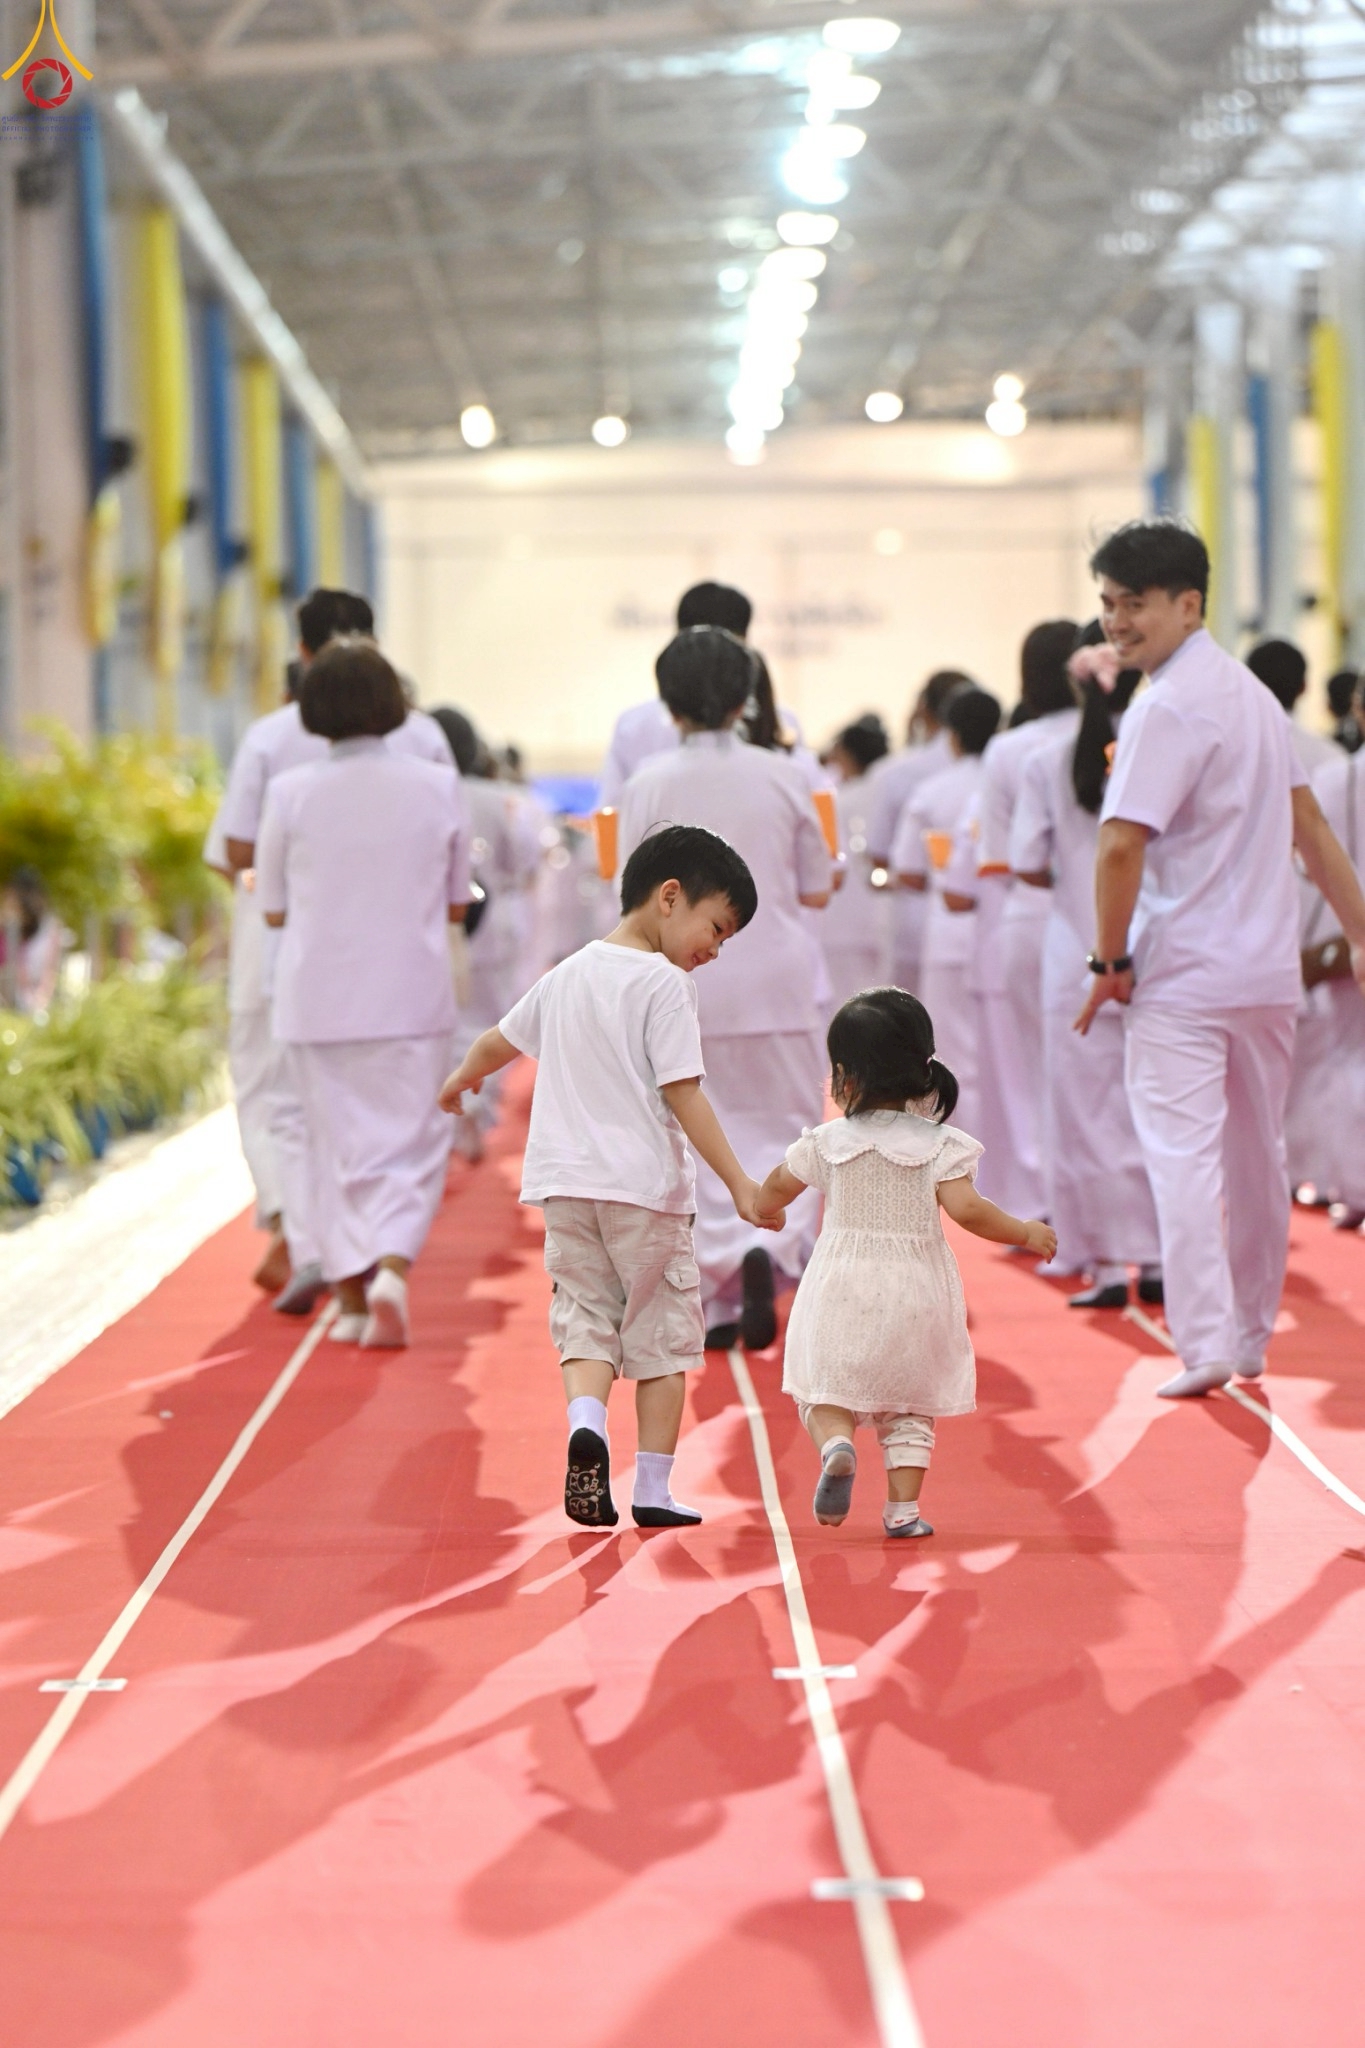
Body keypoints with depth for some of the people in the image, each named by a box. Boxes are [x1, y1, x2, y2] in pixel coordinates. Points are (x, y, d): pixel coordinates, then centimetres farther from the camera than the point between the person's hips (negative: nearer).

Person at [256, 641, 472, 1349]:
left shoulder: (291, 792, -6)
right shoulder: (438, 786, -3)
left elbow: (273, 909, 1)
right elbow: (456, 904, 5)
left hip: (316, 1003, 0)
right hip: (413, 999, 0)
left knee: (337, 1146, 12)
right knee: (409, 1144, 6)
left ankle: (352, 1297, 15)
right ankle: (392, 1267, -16)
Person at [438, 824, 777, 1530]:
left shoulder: (566, 975, 12)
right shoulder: (664, 983, -9)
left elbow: (497, 1042, 25)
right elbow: (684, 1094, -15)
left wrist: (461, 1082, 46)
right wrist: (738, 1182, -14)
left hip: (565, 1181, 5)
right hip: (645, 1184, -5)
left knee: (585, 1315, 9)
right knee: (660, 1331, 6)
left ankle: (586, 1421, -21)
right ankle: (653, 1490, 7)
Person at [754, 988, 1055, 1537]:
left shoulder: (827, 1142, -3)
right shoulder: (938, 1145, -8)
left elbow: (775, 1191, 12)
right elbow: (967, 1209, -17)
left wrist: (759, 1207, 35)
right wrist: (1026, 1233, -3)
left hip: (843, 1290, 0)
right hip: (915, 1293, 0)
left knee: (825, 1391, 10)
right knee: (908, 1408, 12)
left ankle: (835, 1444, -20)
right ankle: (903, 1509, 5)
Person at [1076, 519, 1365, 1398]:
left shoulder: (1169, 706, -15)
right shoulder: (1255, 693, 12)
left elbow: (1121, 844, -21)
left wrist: (1111, 961, -10)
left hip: (1181, 974, -8)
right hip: (1269, 971, 8)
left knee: (1183, 1156, -7)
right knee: (1258, 1155, 15)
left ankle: (1206, 1343, -15)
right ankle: (1253, 1337, 26)